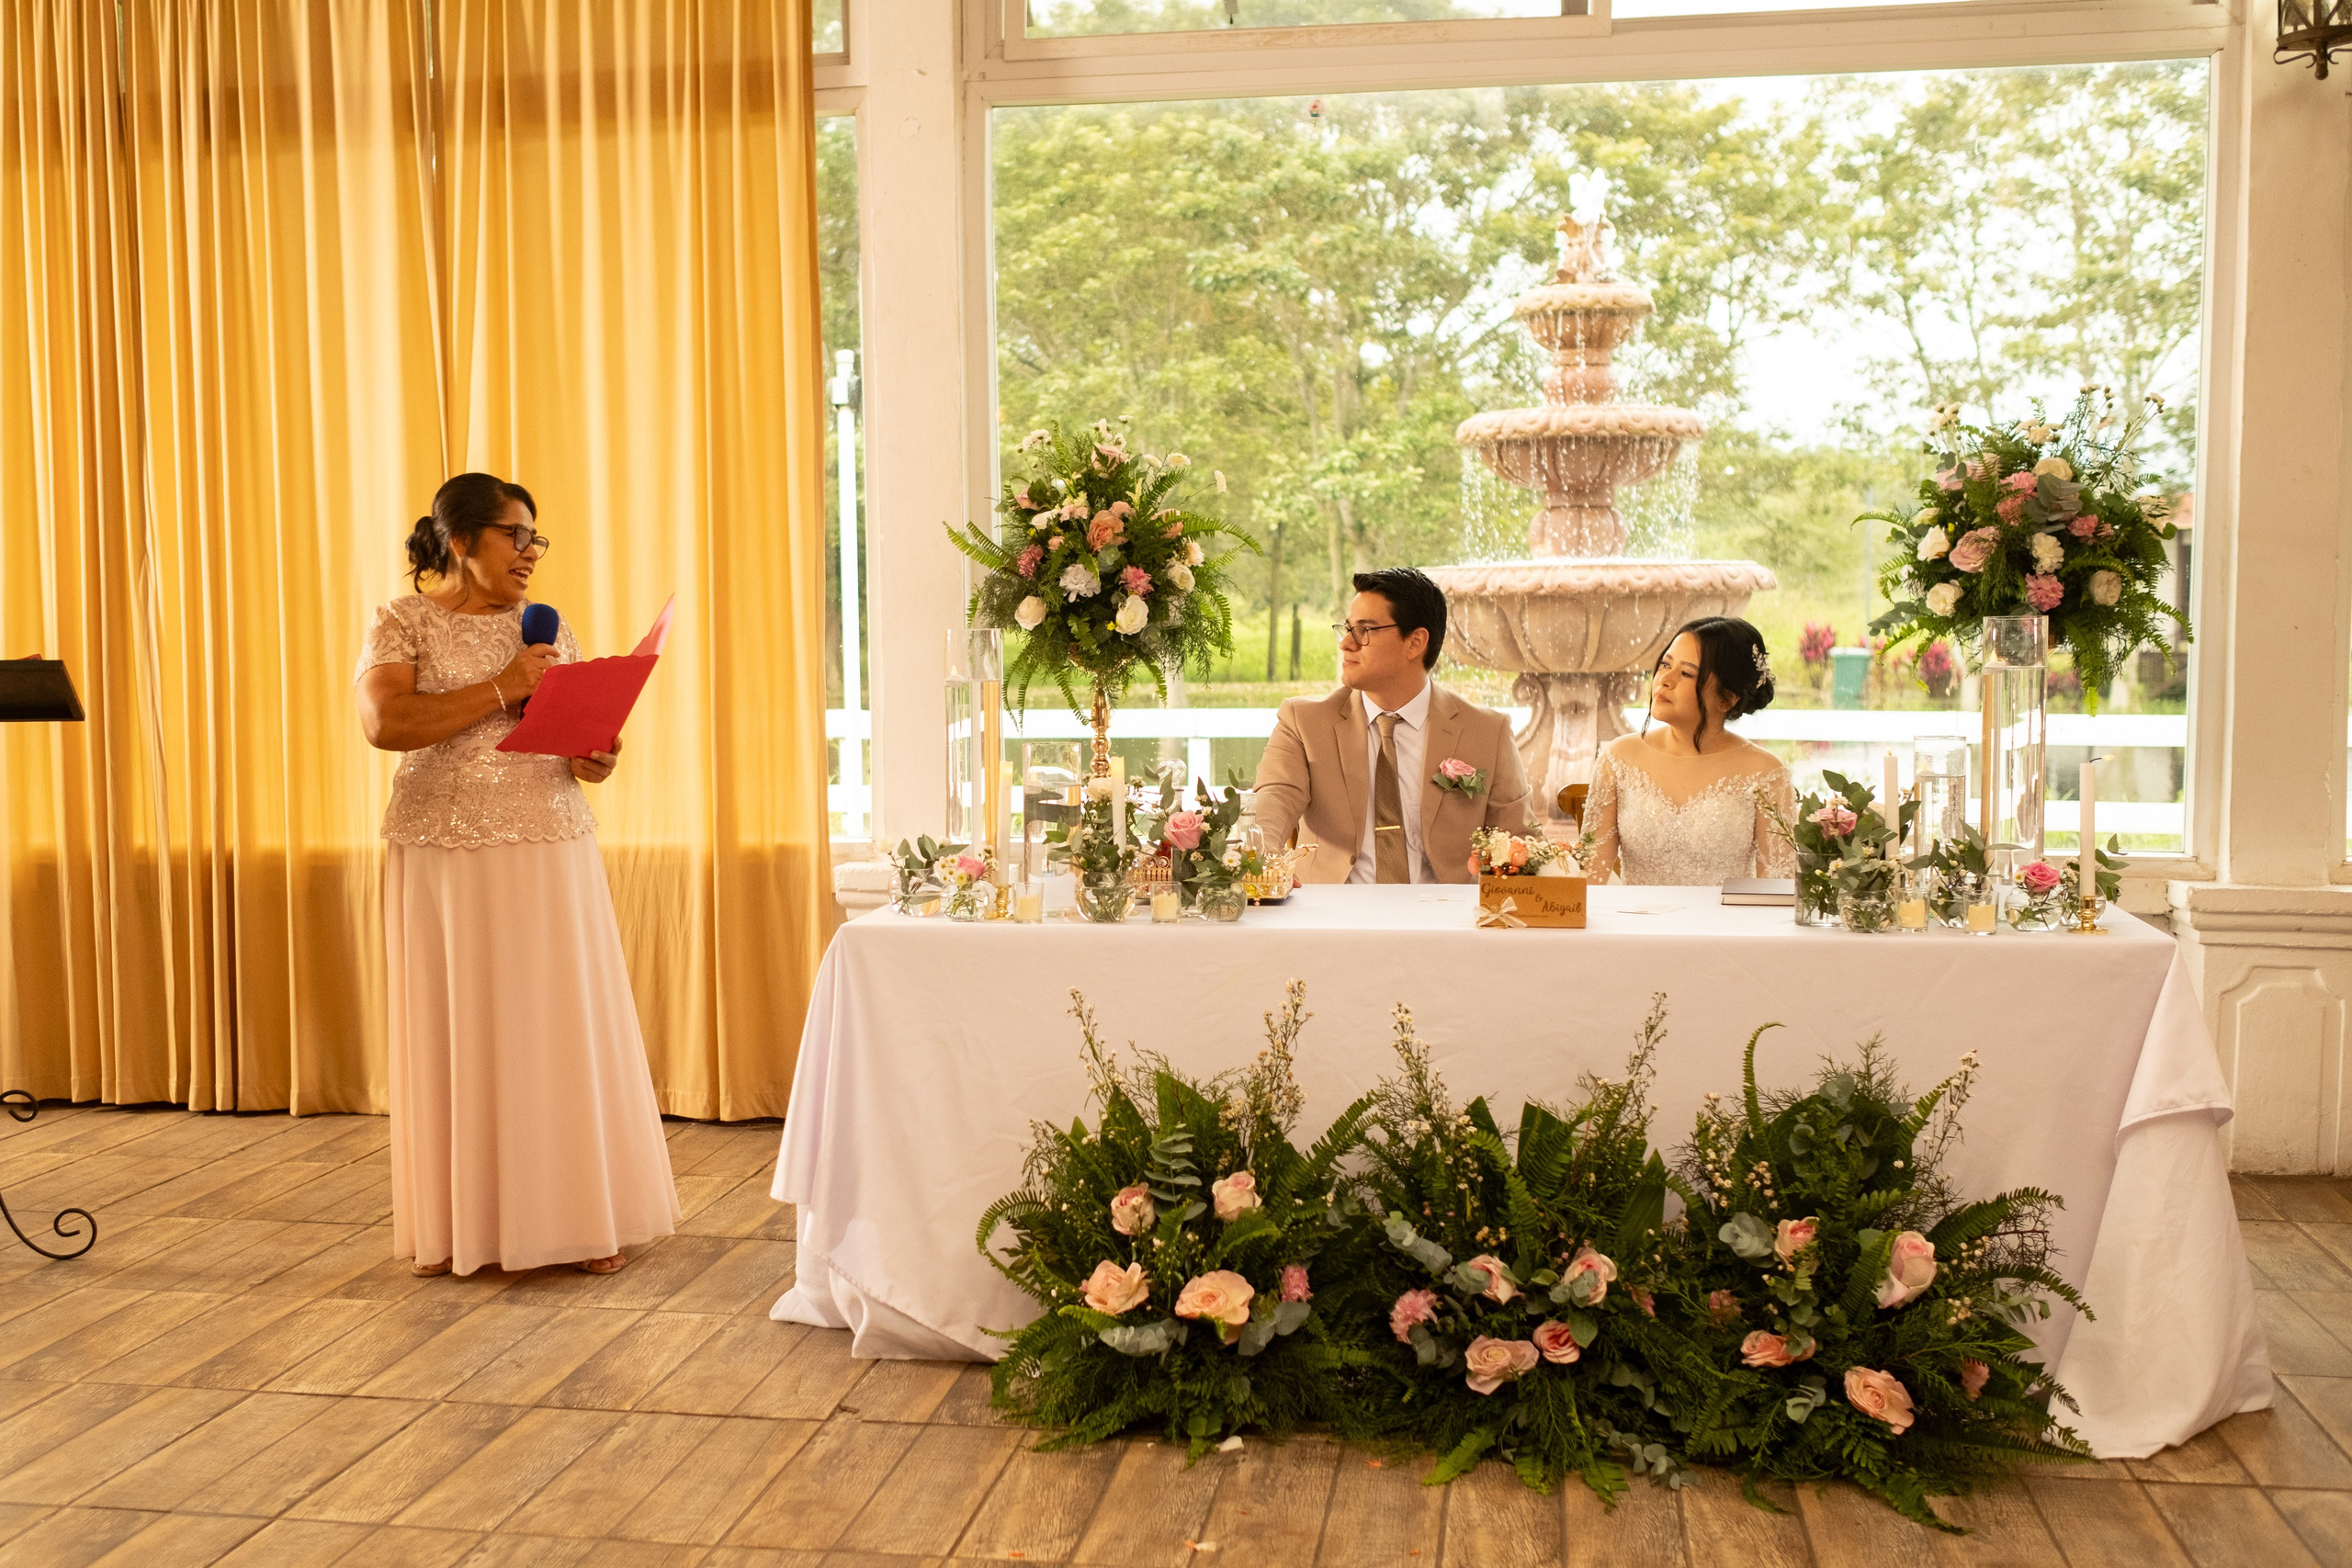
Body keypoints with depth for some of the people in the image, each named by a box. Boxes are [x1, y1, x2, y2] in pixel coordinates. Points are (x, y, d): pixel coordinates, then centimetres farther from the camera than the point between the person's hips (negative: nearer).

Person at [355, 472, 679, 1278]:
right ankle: (460, 1221, 14)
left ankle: (582, 1214, 11)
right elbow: (383, 722, -16)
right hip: (448, 856, -3)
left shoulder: (546, 627, 11)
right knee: (459, 1030, 3)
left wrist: (596, 758, -8)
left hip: (549, 852, 3)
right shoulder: (402, 624, 0)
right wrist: (499, 690, -18)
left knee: (562, 1024, 2)